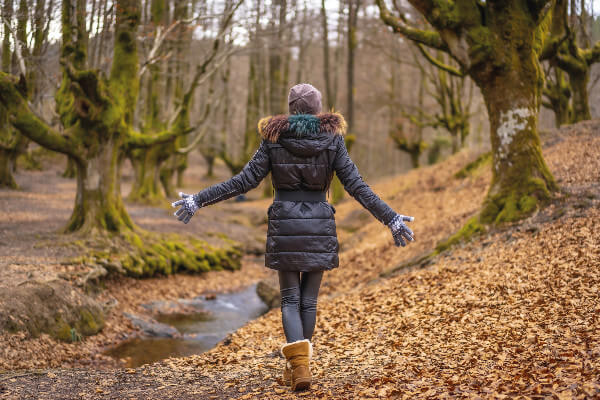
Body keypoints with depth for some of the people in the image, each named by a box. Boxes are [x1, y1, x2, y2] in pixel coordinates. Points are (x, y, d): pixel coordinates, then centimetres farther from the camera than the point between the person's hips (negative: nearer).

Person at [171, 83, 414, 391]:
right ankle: (299, 365, 22)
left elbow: (245, 181, -5)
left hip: (285, 224, 0)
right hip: (319, 225, 1)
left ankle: (298, 362, -14)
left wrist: (199, 200, 1)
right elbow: (356, 185, -6)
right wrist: (391, 219, -2)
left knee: (290, 299, 6)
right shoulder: (332, 138, -1)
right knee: (309, 299, 13)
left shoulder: (274, 138, -1)